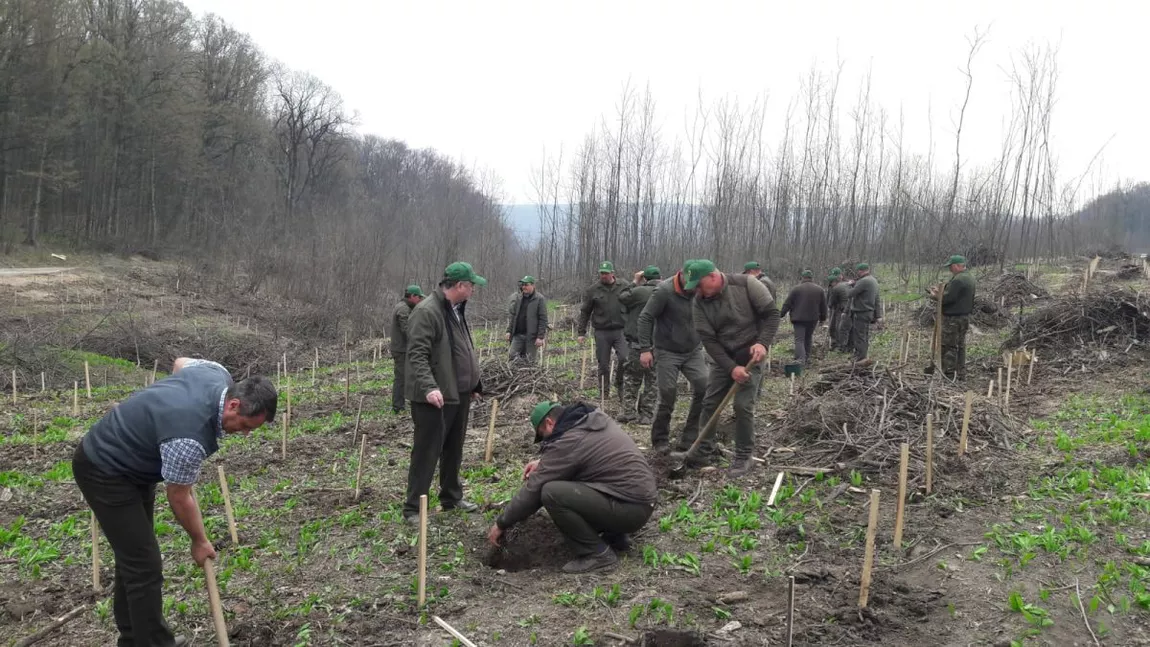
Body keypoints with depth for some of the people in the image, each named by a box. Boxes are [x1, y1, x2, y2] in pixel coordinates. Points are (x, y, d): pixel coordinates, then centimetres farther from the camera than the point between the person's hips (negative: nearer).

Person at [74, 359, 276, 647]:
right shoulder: (190, 437, -35)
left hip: (129, 460, 10)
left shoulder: (219, 375, -13)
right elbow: (179, 498, -18)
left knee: (134, 555, 18)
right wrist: (199, 541, -3)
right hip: (105, 471, -10)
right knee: (144, 566, -9)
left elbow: (180, 362, 12)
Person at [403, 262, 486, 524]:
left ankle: (452, 497, 32)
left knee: (453, 451, 18)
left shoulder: (457, 310, 14)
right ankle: (413, 509, 6)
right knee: (427, 453, -3)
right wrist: (429, 387, -33)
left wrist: (474, 383, 23)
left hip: (459, 395, 9)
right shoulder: (426, 312, -17)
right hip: (435, 398, -9)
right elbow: (417, 355, -23)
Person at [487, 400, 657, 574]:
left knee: (551, 493, -18)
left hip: (630, 508, -9)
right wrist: (543, 462, 18)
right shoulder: (595, 417, 9)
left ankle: (598, 554, -6)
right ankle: (615, 536, 19)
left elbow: (533, 489, -9)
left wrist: (501, 524, 3)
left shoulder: (567, 441, -15)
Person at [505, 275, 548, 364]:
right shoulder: (518, 298, 11)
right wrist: (509, 331, 6)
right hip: (518, 334, 5)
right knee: (513, 356, -3)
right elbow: (513, 316, 15)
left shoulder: (540, 299, -6)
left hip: (532, 335, -5)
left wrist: (540, 337, -16)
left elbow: (543, 319, -10)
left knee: (530, 361, 0)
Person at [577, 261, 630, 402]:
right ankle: (604, 394, 18)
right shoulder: (592, 290, 3)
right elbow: (585, 312, 6)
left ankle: (619, 384, 9)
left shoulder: (624, 287, 4)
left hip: (620, 330, 0)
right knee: (603, 365, 5)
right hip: (601, 332, 0)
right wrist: (582, 332, 3)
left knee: (624, 358, -17)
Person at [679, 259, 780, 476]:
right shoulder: (699, 303, -9)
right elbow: (708, 339, -12)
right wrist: (731, 368, -19)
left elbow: (771, 313, -11)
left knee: (743, 406, -8)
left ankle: (743, 457, 6)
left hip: (750, 357, -4)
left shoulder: (746, 285, -17)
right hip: (723, 359, 4)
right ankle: (702, 451, 19)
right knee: (709, 403, 5)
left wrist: (763, 342, -24)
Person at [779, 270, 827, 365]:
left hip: (798, 318, -3)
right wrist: (822, 318, 21)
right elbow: (823, 306, 11)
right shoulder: (820, 290, 5)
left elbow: (787, 304, -4)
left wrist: (781, 314, 4)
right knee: (808, 338, 20)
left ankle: (800, 359, -21)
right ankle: (806, 357, 27)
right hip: (813, 319, 4)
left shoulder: (796, 289, -5)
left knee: (799, 340, -6)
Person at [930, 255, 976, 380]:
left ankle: (949, 374, -2)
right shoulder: (969, 278, 13)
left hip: (953, 318, -10)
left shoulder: (958, 280, -21)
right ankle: (961, 373, 20)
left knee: (949, 346, -4)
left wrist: (936, 296, -5)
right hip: (965, 316, 10)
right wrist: (941, 291, 10)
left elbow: (948, 298, -22)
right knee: (960, 346, 15)